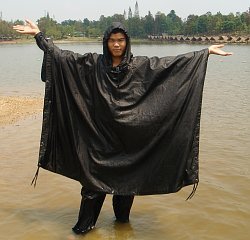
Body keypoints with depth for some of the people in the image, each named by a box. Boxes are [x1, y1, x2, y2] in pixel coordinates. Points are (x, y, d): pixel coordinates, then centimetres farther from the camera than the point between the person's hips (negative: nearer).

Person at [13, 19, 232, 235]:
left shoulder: (140, 66, -1)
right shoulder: (93, 63, 0)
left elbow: (173, 63, -2)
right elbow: (61, 55, 2)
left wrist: (207, 51, -3)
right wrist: (38, 34, 0)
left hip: (129, 135, 1)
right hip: (100, 133, 0)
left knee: (127, 177, 11)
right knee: (94, 176, 4)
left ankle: (123, 218, 33)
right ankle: (86, 222, 21)